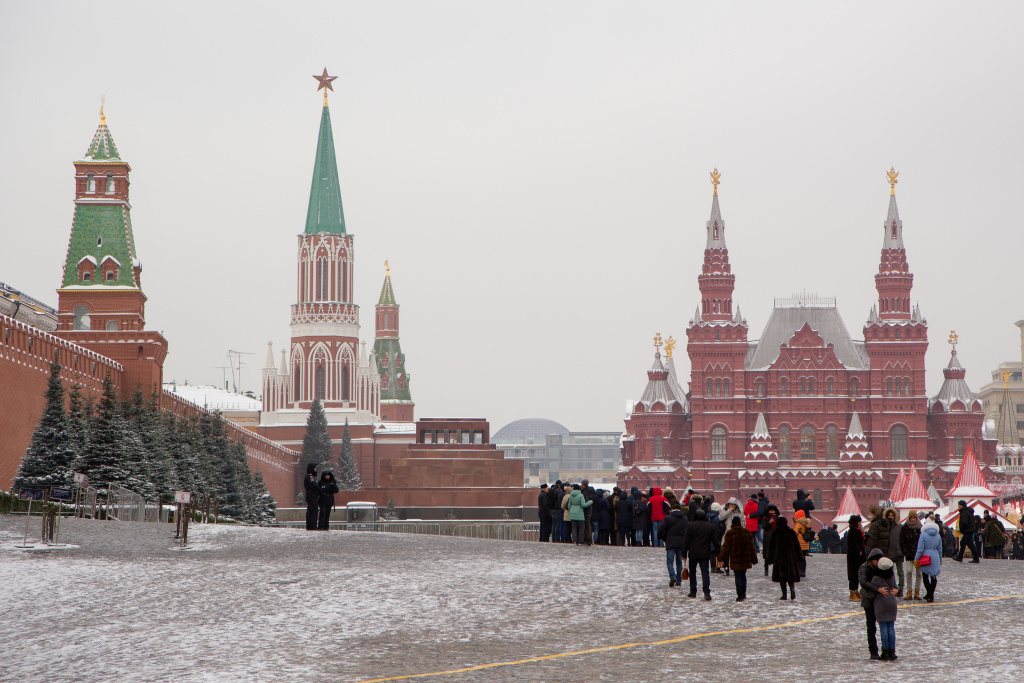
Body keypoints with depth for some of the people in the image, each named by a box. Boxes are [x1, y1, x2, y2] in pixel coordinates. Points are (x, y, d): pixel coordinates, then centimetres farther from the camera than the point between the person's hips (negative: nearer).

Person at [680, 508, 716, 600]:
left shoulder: (690, 526, -3)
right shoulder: (710, 526, 3)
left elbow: (686, 541, -3)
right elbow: (714, 540, 7)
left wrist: (684, 554, 1)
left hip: (693, 554, -1)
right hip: (705, 554, 1)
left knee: (692, 573, 12)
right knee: (705, 572, -2)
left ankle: (693, 592, 15)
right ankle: (706, 592, -17)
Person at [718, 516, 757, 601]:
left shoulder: (729, 533, -9)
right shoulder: (747, 532, 2)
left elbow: (726, 547, -6)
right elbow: (752, 547, 6)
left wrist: (721, 558, 4)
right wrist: (754, 559, 13)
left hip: (735, 560, -4)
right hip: (746, 559, 4)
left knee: (738, 576, 1)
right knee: (743, 576, 18)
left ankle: (740, 595, -4)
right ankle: (743, 594, 25)